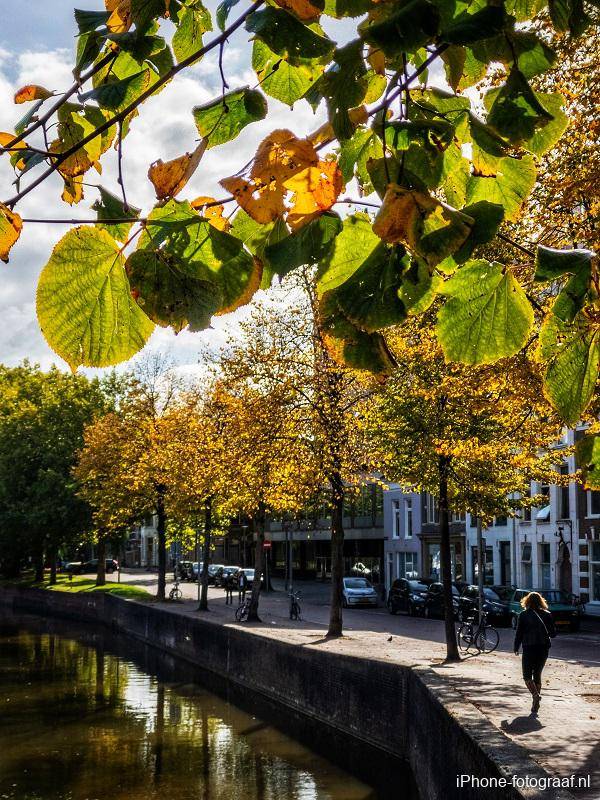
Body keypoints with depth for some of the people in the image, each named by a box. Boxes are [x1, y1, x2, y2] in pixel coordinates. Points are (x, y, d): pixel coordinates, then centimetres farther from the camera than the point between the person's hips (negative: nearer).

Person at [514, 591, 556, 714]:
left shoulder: (523, 615, -4)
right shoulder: (547, 615, 3)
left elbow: (519, 633, -4)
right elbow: (553, 633, 4)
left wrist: (516, 648, 6)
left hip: (529, 649, -3)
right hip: (544, 649, 3)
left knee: (527, 675, 5)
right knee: (537, 674, 14)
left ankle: (536, 695, -22)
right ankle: (536, 704, 11)